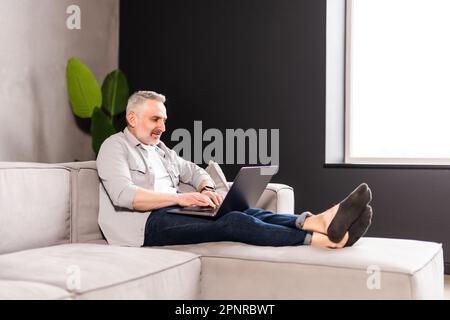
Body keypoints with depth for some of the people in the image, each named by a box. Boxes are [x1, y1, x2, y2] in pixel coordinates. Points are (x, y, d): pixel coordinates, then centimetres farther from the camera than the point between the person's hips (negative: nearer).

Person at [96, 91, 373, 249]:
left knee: (245, 212, -19)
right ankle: (324, 239, -38)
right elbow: (124, 195, -17)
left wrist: (207, 189, 3)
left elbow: (194, 172, 28)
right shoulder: (115, 147, -1)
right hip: (146, 223, -8)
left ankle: (320, 222, -38)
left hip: (172, 212, 8)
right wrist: (180, 198, -21)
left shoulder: (160, 148, 24)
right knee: (233, 222, -27)